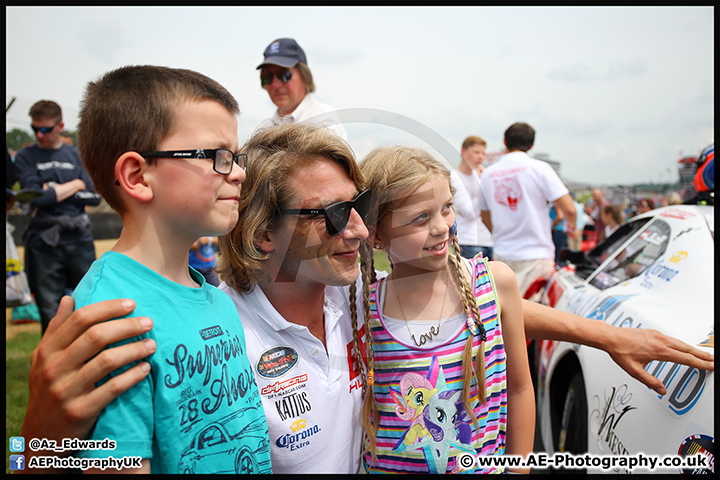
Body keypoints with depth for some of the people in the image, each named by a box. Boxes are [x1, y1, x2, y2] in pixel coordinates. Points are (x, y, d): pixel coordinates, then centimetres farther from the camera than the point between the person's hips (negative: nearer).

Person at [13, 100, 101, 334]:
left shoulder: (75, 155, 11)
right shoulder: (25, 157, 5)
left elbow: (94, 197, 1)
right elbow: (36, 198, -10)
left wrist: (57, 190, -8)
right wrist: (74, 185, -2)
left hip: (80, 237, 2)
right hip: (44, 242, -1)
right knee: (50, 313, 4)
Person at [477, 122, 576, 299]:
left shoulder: (487, 174, 7)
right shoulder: (539, 168, -7)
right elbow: (568, 209, -11)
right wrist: (571, 226, 11)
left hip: (501, 255, 5)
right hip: (536, 256, -4)